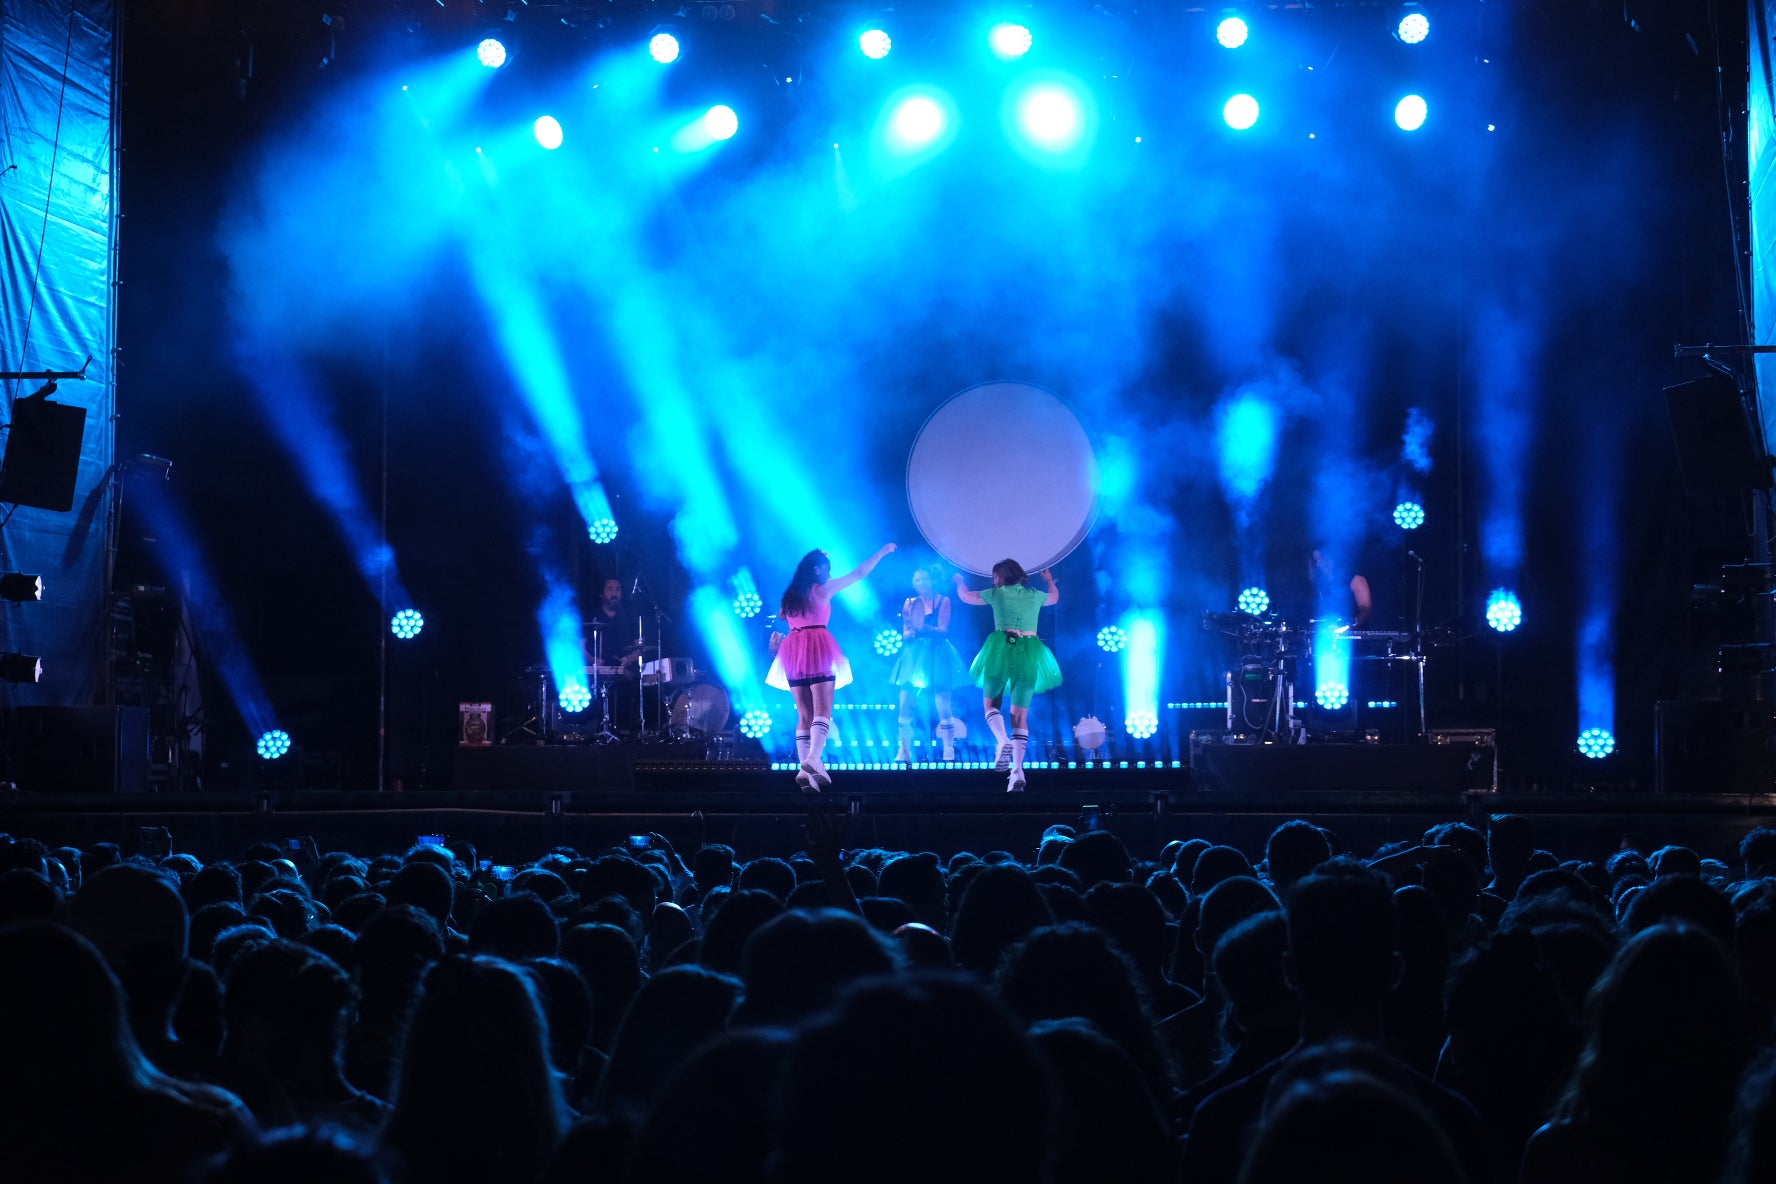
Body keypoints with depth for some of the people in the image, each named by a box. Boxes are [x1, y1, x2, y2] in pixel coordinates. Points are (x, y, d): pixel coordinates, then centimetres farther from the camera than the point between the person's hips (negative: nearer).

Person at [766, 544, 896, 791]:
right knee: (822, 710, -12)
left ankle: (805, 769, -7)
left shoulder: (790, 596, 18)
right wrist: (882, 552, 13)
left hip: (793, 650, 6)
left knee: (804, 715, 5)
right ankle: (814, 758, -34)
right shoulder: (822, 589, 2)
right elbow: (859, 573, 6)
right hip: (819, 649, -6)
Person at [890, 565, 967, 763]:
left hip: (936, 655, -3)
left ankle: (948, 752, -2)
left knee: (943, 709, -5)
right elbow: (905, 633, 7)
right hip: (913, 655, 3)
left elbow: (943, 630, -8)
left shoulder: (943, 601, 2)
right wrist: (912, 631, -16)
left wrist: (924, 628, -24)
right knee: (905, 706, -5)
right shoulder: (910, 602, 11)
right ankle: (903, 752, -2)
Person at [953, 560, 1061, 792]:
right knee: (1020, 715, 2)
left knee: (991, 704, 12)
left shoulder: (997, 593, 5)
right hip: (1029, 654, 3)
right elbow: (1055, 597, 38)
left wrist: (960, 581, 42)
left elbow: (966, 596, 21)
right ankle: (1018, 770, -12)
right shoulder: (1035, 596, 14)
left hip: (1002, 650, -3)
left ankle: (1003, 741, -21)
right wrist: (1050, 580, 59)